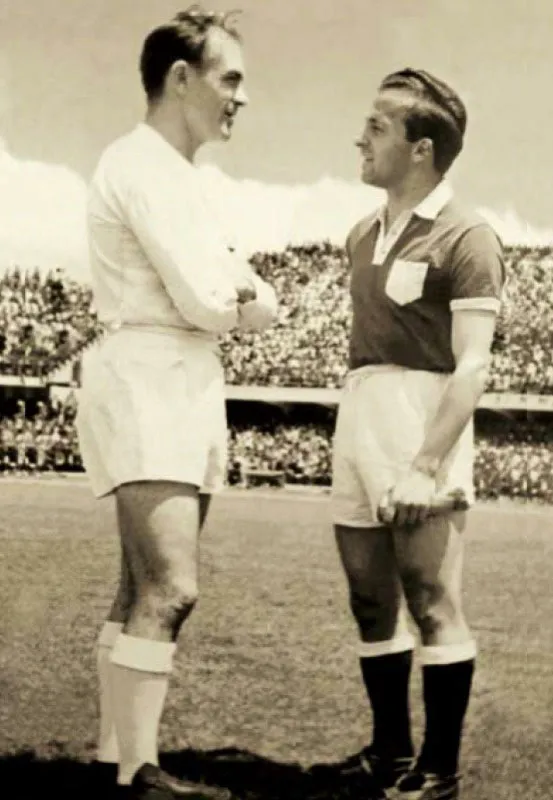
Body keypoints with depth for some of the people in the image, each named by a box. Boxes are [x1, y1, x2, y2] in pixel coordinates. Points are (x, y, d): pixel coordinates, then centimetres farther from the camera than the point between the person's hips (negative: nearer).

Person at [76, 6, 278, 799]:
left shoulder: (180, 180, 21)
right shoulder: (142, 165, -9)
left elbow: (261, 305, 15)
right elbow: (204, 301, -17)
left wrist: (245, 299, -7)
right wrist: (239, 298, 4)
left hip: (187, 389, 10)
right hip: (146, 384, -10)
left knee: (147, 588, 8)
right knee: (171, 590, -16)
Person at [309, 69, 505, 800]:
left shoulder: (464, 238, -9)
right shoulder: (363, 235, 14)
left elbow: (472, 365, -14)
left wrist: (426, 463, -20)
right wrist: (359, 433, 15)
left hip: (421, 417, -8)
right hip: (358, 415, 8)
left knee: (431, 600, -3)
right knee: (371, 598, 12)